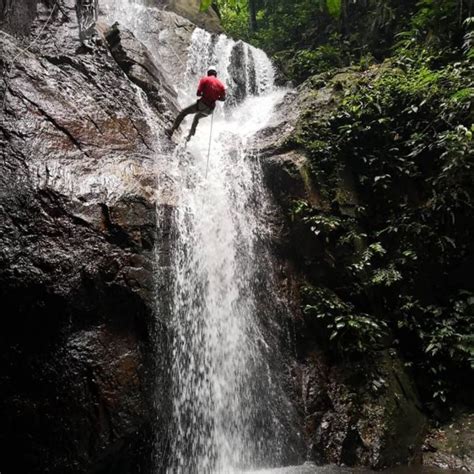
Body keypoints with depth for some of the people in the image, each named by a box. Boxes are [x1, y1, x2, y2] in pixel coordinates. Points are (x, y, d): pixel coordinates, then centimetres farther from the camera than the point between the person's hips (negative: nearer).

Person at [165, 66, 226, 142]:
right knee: (197, 117, 34)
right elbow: (223, 98, 9)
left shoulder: (204, 79, -3)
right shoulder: (220, 84, 7)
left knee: (183, 112, 10)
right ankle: (190, 135, 36)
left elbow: (198, 93, -8)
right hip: (210, 110, 5)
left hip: (202, 104, -5)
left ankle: (172, 130, 0)